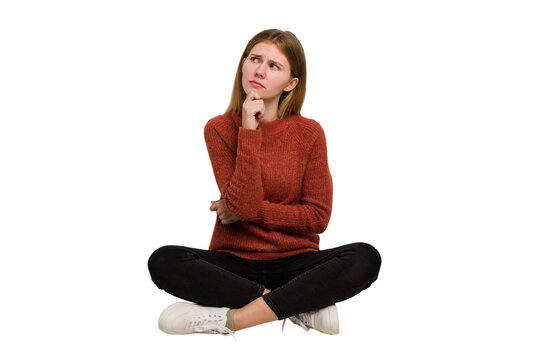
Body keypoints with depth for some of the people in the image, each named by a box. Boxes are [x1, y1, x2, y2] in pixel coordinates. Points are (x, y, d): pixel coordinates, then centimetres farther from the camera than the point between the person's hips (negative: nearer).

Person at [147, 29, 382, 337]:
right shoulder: (219, 129, -3)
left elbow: (318, 216, -4)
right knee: (163, 261, -27)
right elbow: (242, 205, -16)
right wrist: (249, 133, -19)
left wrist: (248, 211, -10)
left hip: (294, 261, 0)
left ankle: (231, 318, -28)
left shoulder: (309, 132, -2)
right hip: (234, 262, 0)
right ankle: (301, 306, -25)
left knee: (366, 258, -27)